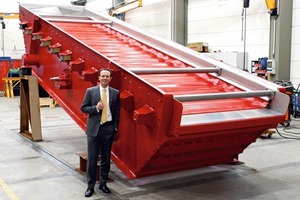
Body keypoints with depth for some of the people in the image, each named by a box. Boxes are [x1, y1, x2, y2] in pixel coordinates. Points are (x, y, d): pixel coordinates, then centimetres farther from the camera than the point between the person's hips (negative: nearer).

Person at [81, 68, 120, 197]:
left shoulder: (115, 93, 4)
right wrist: (96, 107, -15)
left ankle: (103, 184, 23)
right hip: (94, 128, -1)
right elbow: (83, 108, 1)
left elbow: (117, 111, 8)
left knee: (106, 158, 10)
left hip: (108, 129, 2)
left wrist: (115, 127, 2)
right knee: (92, 159, 1)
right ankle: (90, 186, 11)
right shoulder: (90, 91, 0)